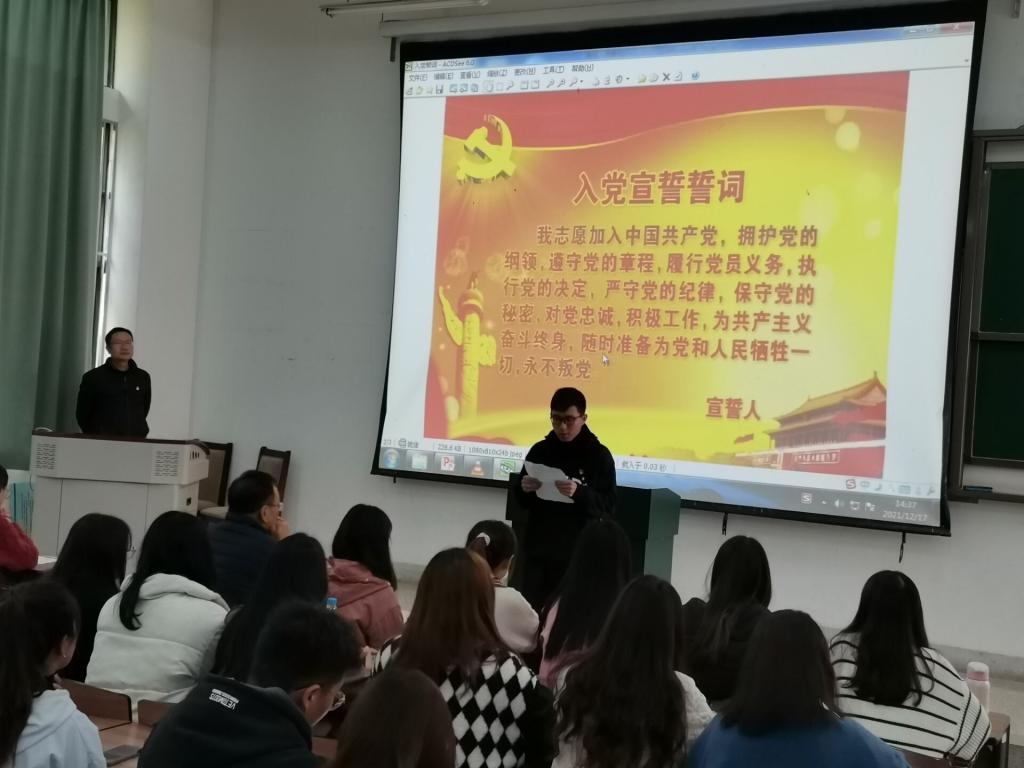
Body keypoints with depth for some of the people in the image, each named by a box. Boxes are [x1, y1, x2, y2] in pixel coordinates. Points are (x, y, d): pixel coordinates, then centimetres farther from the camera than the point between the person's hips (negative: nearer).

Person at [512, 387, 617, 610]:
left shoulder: (599, 455, -2)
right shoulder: (540, 450, 7)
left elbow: (608, 506, -8)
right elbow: (521, 501, 12)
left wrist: (579, 493, -25)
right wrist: (523, 488, -10)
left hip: (576, 554, -3)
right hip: (536, 550, 3)